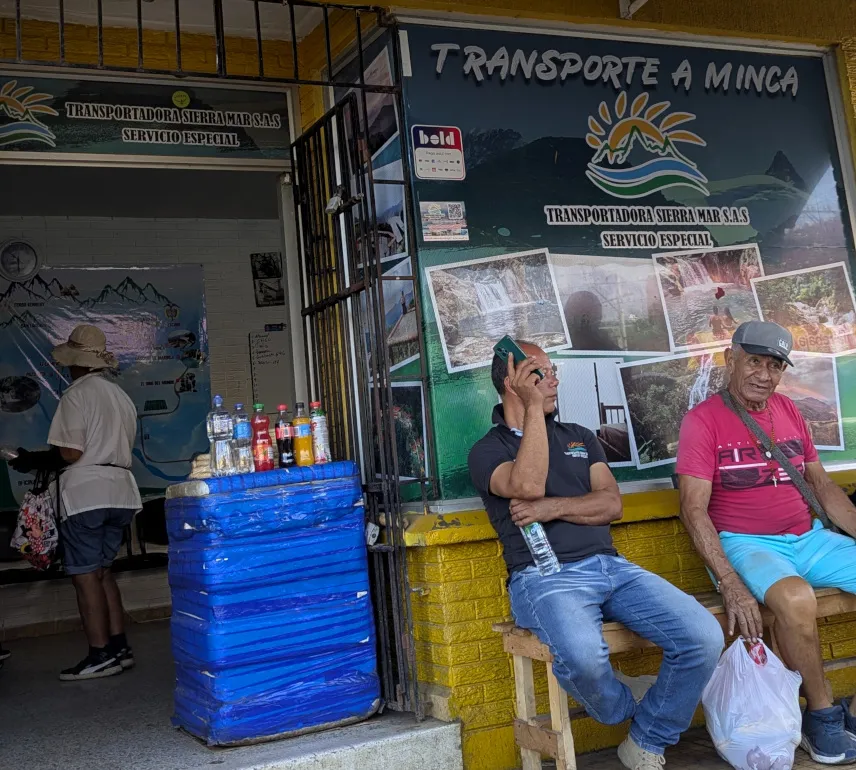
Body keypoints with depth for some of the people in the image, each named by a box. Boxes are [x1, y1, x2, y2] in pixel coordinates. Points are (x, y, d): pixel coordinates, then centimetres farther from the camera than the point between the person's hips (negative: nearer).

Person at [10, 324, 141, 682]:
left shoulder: (76, 394, -8)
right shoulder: (122, 396, 16)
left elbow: (70, 453, -14)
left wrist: (33, 461, 0)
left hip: (86, 493, -8)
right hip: (119, 490, 8)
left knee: (85, 574, -2)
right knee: (101, 571, 14)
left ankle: (101, 655, -2)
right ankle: (118, 646, 13)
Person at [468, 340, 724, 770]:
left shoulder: (579, 437, 23)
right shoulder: (487, 451, 7)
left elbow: (611, 505, 9)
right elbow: (529, 485, -15)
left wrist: (551, 508, -7)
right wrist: (533, 407, -8)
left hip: (610, 567, 5)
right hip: (544, 576, -5)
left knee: (703, 636, -18)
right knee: (582, 654, -38)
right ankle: (621, 706, 1)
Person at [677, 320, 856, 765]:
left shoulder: (788, 412, 12)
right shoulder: (703, 420, -7)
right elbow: (694, 510, -13)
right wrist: (730, 584, -23)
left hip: (809, 538, 7)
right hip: (746, 544, -6)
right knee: (796, 598, -35)